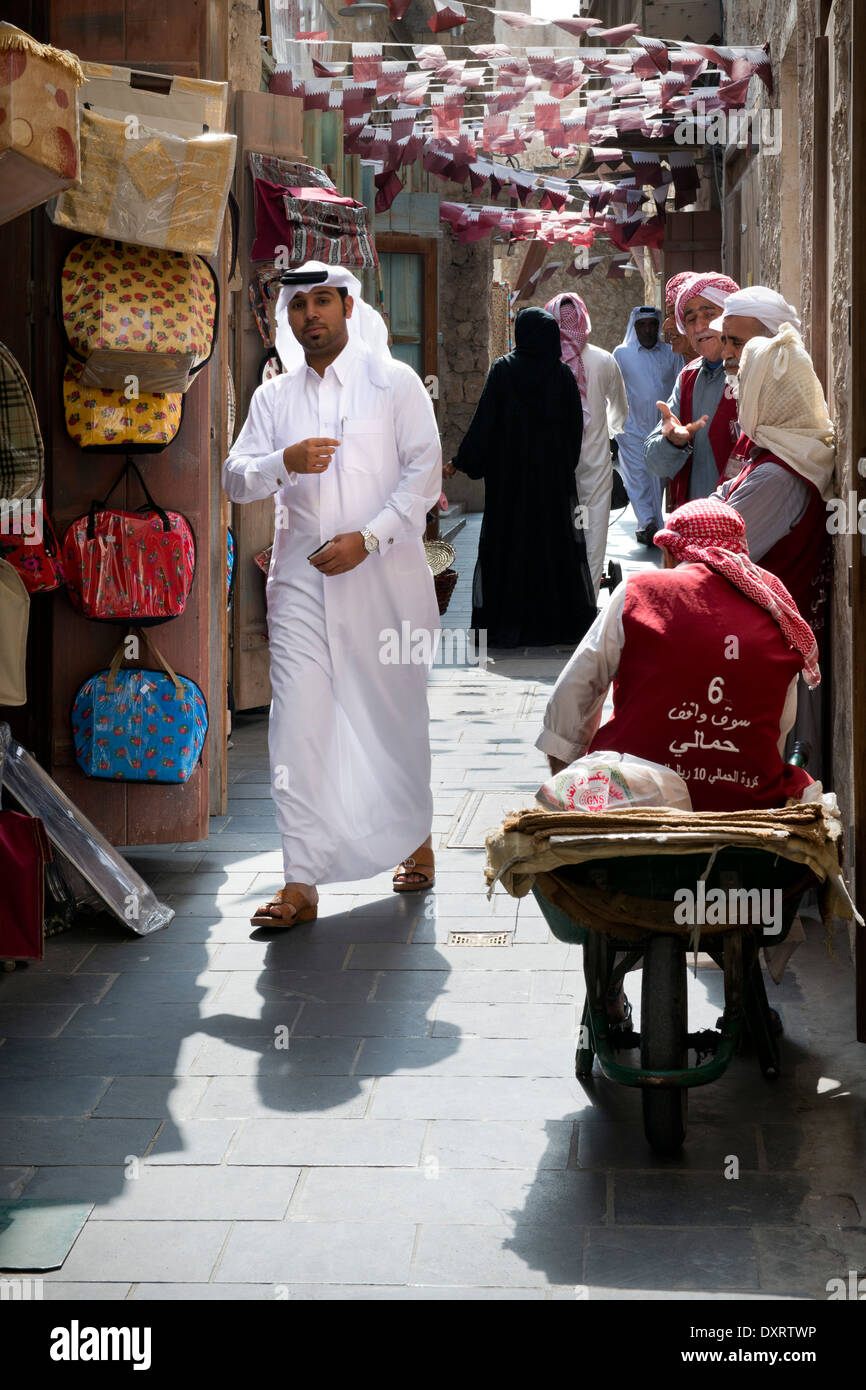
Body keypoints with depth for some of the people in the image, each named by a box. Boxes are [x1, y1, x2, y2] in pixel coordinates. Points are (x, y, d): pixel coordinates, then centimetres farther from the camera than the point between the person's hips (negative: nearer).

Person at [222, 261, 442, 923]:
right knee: (299, 721, -7)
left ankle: (416, 833, 34)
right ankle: (302, 882, -7)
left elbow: (424, 472, -3)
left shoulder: (395, 382, 4)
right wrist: (285, 462, -16)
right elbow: (235, 478, 6)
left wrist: (367, 537, -14)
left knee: (398, 713, 9)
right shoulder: (273, 397, 12)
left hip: (385, 574, -2)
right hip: (302, 576, 2)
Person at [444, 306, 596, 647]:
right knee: (554, 541, 8)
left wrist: (460, 462, -2)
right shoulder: (563, 375, -1)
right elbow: (576, 429, 3)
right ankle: (556, 621, 10)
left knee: (505, 541, 4)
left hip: (509, 474, -1)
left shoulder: (503, 370, -6)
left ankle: (505, 624, 3)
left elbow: (483, 422, -9)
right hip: (553, 475, 2)